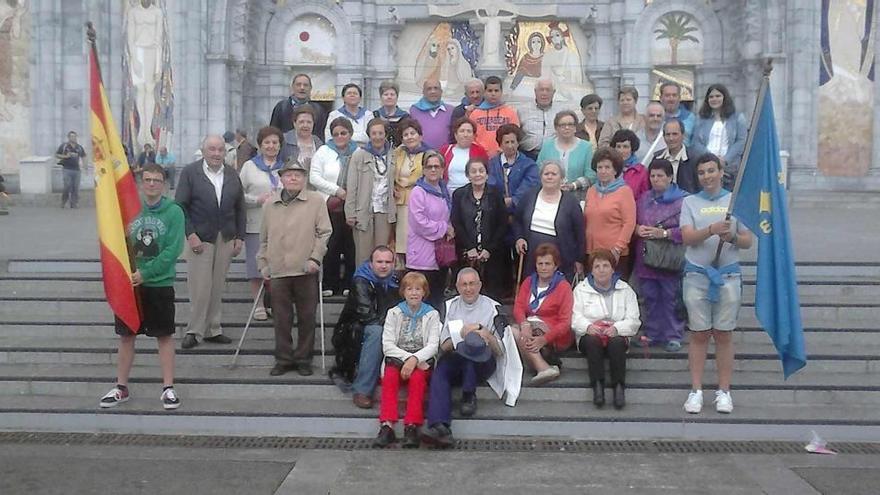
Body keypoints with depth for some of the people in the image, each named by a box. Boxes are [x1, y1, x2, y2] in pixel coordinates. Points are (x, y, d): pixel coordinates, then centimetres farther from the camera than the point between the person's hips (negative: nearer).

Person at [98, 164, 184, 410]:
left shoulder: (174, 212, -6)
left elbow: (173, 250, -12)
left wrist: (145, 273, -15)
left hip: (160, 284, -3)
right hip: (129, 283, 3)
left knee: (165, 335, 5)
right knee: (126, 335, 10)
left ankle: (168, 388, 13)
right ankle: (121, 388, 21)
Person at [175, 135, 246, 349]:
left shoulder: (232, 175, 10)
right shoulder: (190, 172, -2)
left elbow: (240, 209, 13)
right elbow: (180, 206, -5)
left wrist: (239, 237, 5)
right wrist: (190, 235, -13)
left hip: (226, 239, 4)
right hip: (200, 238, -4)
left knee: (218, 287, 8)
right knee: (199, 287, -4)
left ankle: (212, 329, 17)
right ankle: (194, 330, 7)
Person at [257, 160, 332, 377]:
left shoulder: (316, 200, 2)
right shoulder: (270, 204, 12)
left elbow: (324, 232, -2)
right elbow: (264, 238, 18)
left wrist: (315, 258, -10)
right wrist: (263, 264, 13)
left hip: (306, 271, -2)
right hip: (278, 271, 3)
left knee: (307, 317, 4)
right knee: (281, 318, 6)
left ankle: (303, 359, 16)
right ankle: (283, 359, 17)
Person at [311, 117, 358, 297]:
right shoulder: (323, 152, 9)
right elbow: (314, 177, 1)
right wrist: (337, 190, -6)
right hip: (330, 206, -1)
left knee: (350, 244, 0)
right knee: (331, 245, -5)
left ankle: (348, 283, 10)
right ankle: (328, 284, 4)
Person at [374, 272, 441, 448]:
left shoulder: (432, 314, 9)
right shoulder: (394, 313, 11)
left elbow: (433, 345, -4)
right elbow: (387, 344, 0)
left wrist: (415, 359, -22)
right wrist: (407, 357, -16)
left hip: (422, 360, -1)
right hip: (397, 358, 1)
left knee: (417, 378, -33)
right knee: (390, 377, -31)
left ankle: (412, 427, -37)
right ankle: (387, 426, -40)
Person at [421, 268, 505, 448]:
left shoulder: (492, 307, 12)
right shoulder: (449, 306, 19)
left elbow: (500, 352, 8)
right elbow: (444, 346, 10)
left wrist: (488, 335, -12)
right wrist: (461, 334, -7)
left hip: (483, 364, -2)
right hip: (454, 360, 2)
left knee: (474, 340, -35)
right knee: (439, 372, -32)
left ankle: (469, 395, -24)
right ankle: (440, 427, -48)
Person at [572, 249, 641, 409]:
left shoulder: (625, 290, 15)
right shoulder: (581, 289, 15)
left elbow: (633, 320, 3)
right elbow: (575, 317, 1)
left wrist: (616, 328, -19)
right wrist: (588, 326, -22)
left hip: (616, 335, 0)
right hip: (589, 335, 0)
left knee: (617, 342, -35)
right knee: (592, 340, -35)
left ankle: (619, 386, -35)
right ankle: (597, 385, -36)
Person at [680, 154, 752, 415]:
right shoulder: (690, 202, 7)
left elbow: (748, 241, 5)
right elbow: (687, 237, -7)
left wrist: (732, 238, -16)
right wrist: (712, 230, -24)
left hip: (728, 275, 0)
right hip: (697, 274, 0)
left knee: (724, 335, 3)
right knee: (699, 334, 3)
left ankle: (723, 391, 11)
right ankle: (696, 391, 9)